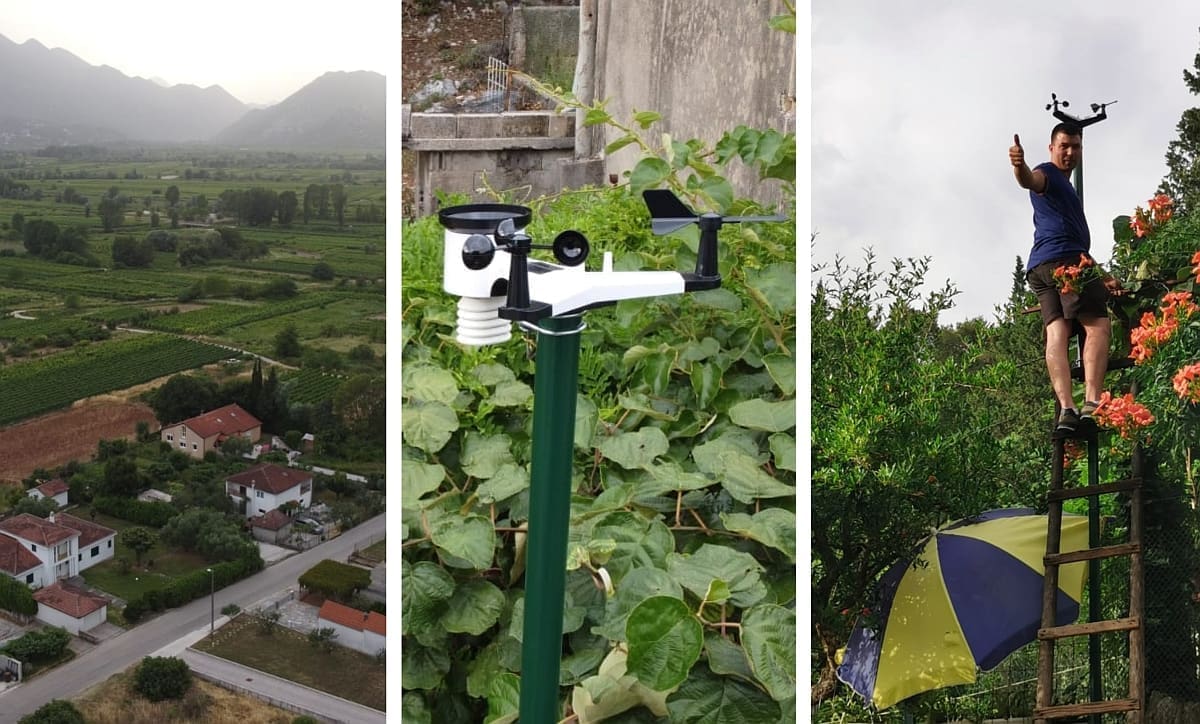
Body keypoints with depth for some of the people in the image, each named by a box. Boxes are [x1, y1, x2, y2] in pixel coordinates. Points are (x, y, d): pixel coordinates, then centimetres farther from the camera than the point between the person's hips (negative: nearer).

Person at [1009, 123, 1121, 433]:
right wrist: (1020, 166, -46)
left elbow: (1076, 241, 40)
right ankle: (1091, 404, -26)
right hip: (1063, 259, -9)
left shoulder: (1065, 187, 35)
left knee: (1056, 332, -9)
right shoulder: (1049, 174, 5)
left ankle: (1066, 408, -22)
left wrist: (1102, 276, 42)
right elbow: (1032, 180, -22)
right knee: (1098, 325, -13)